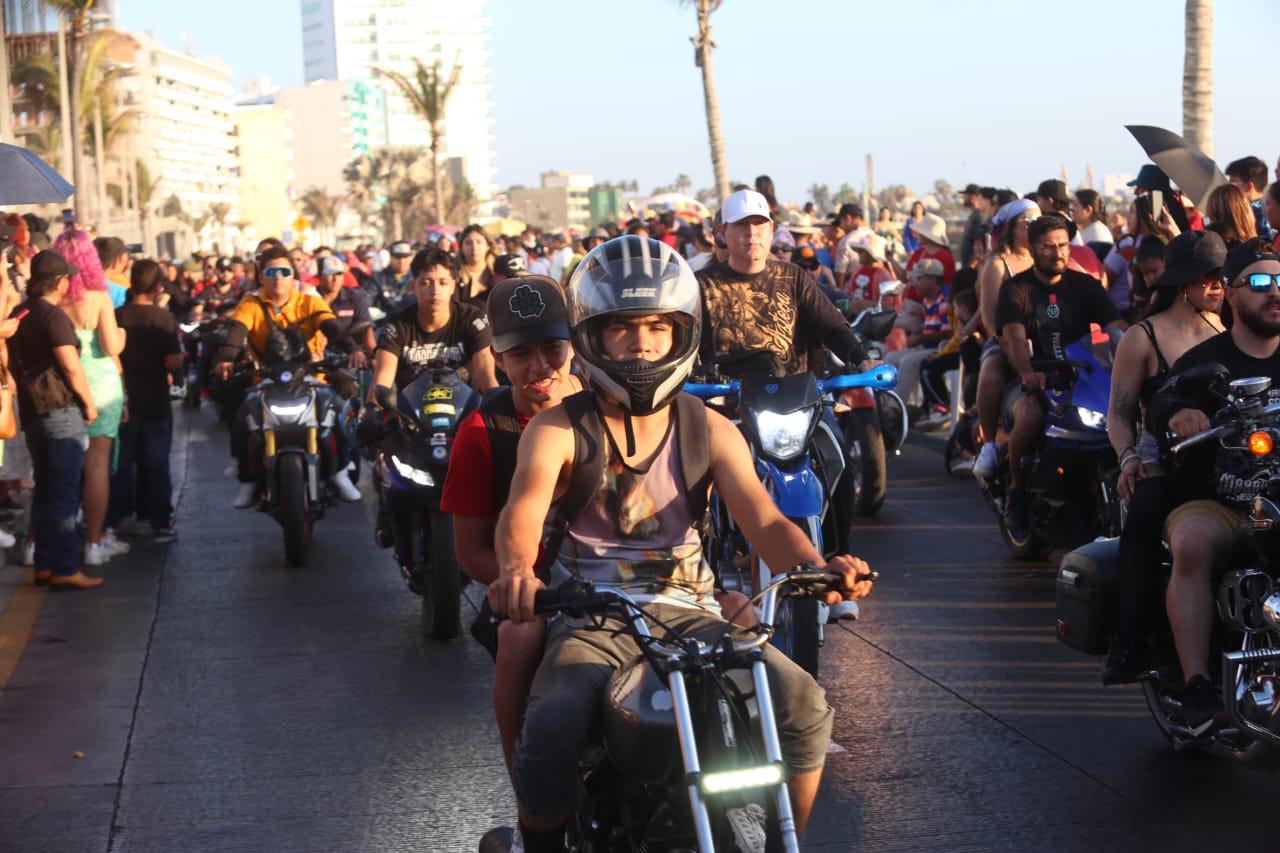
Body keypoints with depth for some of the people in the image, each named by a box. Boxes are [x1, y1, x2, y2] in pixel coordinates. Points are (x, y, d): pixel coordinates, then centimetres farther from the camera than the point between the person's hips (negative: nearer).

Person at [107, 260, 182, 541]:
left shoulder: (116, 316, -6)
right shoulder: (164, 318, -12)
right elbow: (174, 363, -16)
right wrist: (175, 370, 4)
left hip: (123, 401, 2)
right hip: (155, 402, -2)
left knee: (122, 462, 12)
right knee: (155, 465, 4)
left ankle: (118, 517, 16)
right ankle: (159, 521, 5)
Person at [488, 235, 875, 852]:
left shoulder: (710, 430, 11)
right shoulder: (558, 429, 3)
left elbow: (764, 521, -2)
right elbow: (524, 507, -17)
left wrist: (817, 566, -26)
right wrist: (517, 569, -41)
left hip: (688, 612, 3)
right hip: (591, 619, -2)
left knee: (804, 706, -20)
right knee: (550, 738, -31)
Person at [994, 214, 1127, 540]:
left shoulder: (1085, 285, 11)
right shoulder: (1016, 290, 2)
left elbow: (1118, 327, -2)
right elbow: (1015, 339, -15)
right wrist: (1028, 374, -37)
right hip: (1033, 382, -3)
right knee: (1029, 417, -36)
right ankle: (1017, 491, -11)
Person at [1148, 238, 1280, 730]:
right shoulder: (1204, 360, 5)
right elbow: (1161, 407, -13)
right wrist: (1178, 415, -37)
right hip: (1212, 504, -2)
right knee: (1192, 546, -34)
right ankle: (1197, 686, -34)